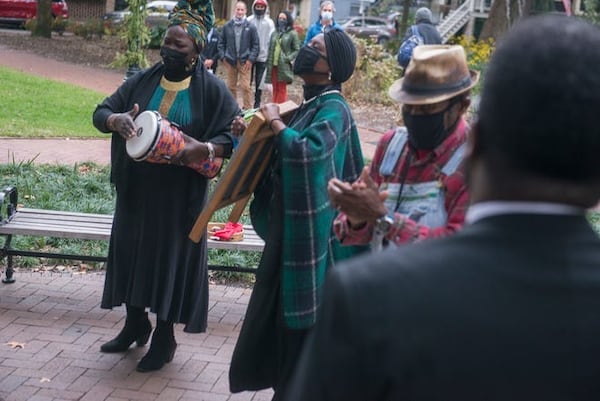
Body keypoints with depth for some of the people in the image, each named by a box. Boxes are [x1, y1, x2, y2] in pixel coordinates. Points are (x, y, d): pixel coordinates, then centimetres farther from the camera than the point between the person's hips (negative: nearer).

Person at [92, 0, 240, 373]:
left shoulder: (212, 89, -8)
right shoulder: (142, 81, 2)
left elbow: (237, 134, -11)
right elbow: (100, 112, 3)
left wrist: (204, 148, -30)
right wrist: (116, 119, -21)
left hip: (179, 196, -4)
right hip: (136, 190, 5)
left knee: (171, 258, 4)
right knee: (131, 252, 14)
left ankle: (165, 336, 22)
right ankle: (136, 323, 35)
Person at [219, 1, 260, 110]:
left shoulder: (251, 27, -2)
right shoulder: (227, 26, 3)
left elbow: (256, 45, 0)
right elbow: (221, 43, 9)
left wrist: (251, 59, -8)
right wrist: (223, 57, 0)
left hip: (245, 61, -2)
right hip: (230, 61, 2)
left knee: (245, 86, -5)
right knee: (231, 86, 11)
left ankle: (248, 108, 2)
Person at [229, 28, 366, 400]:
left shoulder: (334, 109, -18)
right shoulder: (309, 102, 10)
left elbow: (306, 150, -36)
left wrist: (275, 121, -19)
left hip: (309, 228, -10)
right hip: (289, 221, 10)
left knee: (300, 315, 2)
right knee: (278, 307, 20)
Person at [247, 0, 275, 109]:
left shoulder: (269, 22, -1)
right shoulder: (249, 21, -1)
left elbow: (271, 40, -2)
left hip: (262, 56, -1)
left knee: (259, 81, 5)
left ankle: (257, 103, 14)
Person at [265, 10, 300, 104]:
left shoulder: (293, 34, -2)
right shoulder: (275, 34, 13)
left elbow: (297, 50, -5)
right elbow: (270, 49, 15)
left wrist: (288, 59, -16)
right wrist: (268, 63, 7)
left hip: (284, 66, -5)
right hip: (273, 65, 5)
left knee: (282, 89, 0)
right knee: (275, 89, 9)